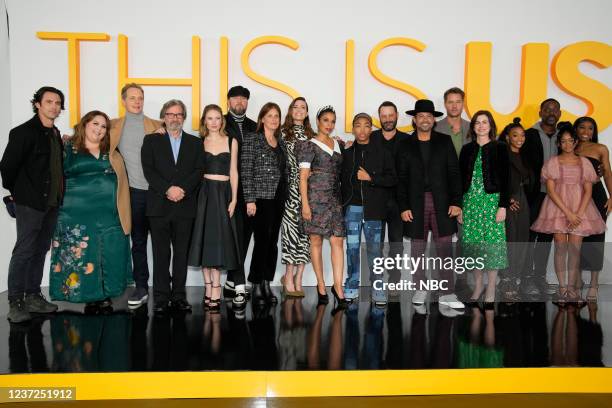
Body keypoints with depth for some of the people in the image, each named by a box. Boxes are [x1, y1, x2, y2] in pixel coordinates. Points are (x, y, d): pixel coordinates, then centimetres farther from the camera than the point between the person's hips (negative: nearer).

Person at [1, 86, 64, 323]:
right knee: (24, 252, -3)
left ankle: (33, 297, 22)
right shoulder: (23, 132, -10)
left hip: (51, 203, 7)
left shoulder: (55, 134, 13)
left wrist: (58, 194, 12)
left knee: (40, 251, 12)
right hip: (30, 203, -7)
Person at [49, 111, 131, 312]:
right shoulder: (69, 150, 7)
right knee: (82, 257, 0)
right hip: (78, 217, -2)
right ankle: (91, 298, 9)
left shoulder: (112, 153, 15)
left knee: (108, 259, 1)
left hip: (110, 217, 2)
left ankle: (105, 298, 11)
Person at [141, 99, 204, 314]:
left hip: (185, 206, 1)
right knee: (161, 254, 2)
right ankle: (161, 298, 8)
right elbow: (149, 170, -1)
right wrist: (167, 190, -14)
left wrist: (182, 189, -12)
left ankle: (179, 296, 12)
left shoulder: (195, 142, 13)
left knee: (181, 253, 4)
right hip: (159, 205, -1)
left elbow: (198, 171, 3)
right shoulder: (151, 140, 10)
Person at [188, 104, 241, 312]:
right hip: (204, 193, 1)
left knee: (218, 240, -3)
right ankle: (210, 289, 8)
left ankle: (214, 290, 0)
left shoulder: (231, 142, 7)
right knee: (205, 239, 1)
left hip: (223, 194, -1)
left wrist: (234, 199, -1)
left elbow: (233, 172, 5)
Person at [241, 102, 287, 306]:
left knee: (273, 243, 7)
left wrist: (284, 196, 9)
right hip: (261, 197, -6)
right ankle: (256, 287, 5)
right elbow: (245, 171, -7)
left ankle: (267, 285, 16)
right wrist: (249, 199, -14)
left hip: (278, 198, 6)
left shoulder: (281, 142, 15)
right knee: (262, 241, -6)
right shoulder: (251, 139, -1)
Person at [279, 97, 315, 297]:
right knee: (291, 227, -7)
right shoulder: (283, 133, 9)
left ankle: (297, 279, 6)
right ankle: (289, 278, 1)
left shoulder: (311, 136, 17)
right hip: (290, 188, -3)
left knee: (305, 230, -1)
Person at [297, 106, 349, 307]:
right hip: (316, 197, -4)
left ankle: (338, 286, -3)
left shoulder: (337, 144, 15)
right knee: (316, 241, 2)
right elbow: (303, 177, -5)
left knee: (337, 240, -5)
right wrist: (305, 204, -12)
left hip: (334, 198, 5)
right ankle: (321, 285, 11)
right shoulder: (310, 145, -1)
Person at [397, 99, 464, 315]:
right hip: (415, 205, 0)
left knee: (444, 250, -4)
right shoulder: (405, 145, 8)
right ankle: (420, 292, 16)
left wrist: (456, 201, -4)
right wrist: (403, 206, -4)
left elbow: (454, 173, 5)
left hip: (441, 203, 0)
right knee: (418, 250, 6)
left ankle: (447, 296, -1)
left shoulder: (445, 141, 9)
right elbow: (401, 178, 4)